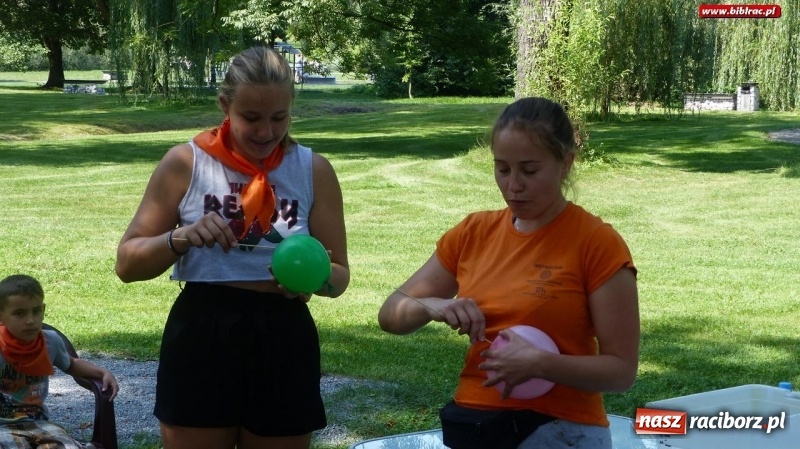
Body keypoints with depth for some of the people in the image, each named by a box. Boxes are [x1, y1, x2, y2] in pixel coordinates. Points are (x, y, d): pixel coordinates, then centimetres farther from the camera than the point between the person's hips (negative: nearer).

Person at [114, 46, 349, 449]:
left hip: (283, 347, 1)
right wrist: (181, 238, -19)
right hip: (200, 344, -1)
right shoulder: (185, 163, -2)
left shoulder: (314, 170, 1)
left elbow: (339, 274, 6)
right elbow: (127, 263, 1)